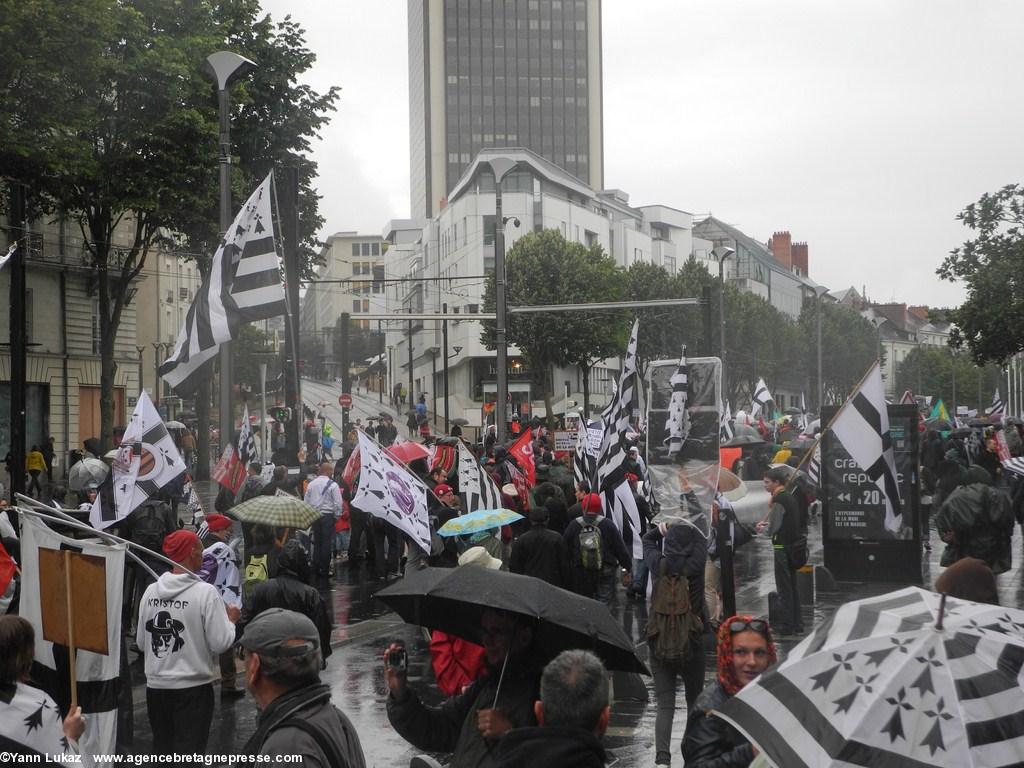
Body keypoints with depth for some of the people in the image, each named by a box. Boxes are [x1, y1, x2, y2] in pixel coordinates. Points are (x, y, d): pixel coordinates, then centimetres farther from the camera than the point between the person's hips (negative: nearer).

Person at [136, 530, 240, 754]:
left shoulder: (151, 591, 0)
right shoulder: (205, 592, -15)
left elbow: (141, 643, 7)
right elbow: (220, 643, -15)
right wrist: (231, 619, 2)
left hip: (156, 685, 5)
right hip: (193, 687, -5)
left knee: (162, 750, 18)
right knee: (189, 752, 1)